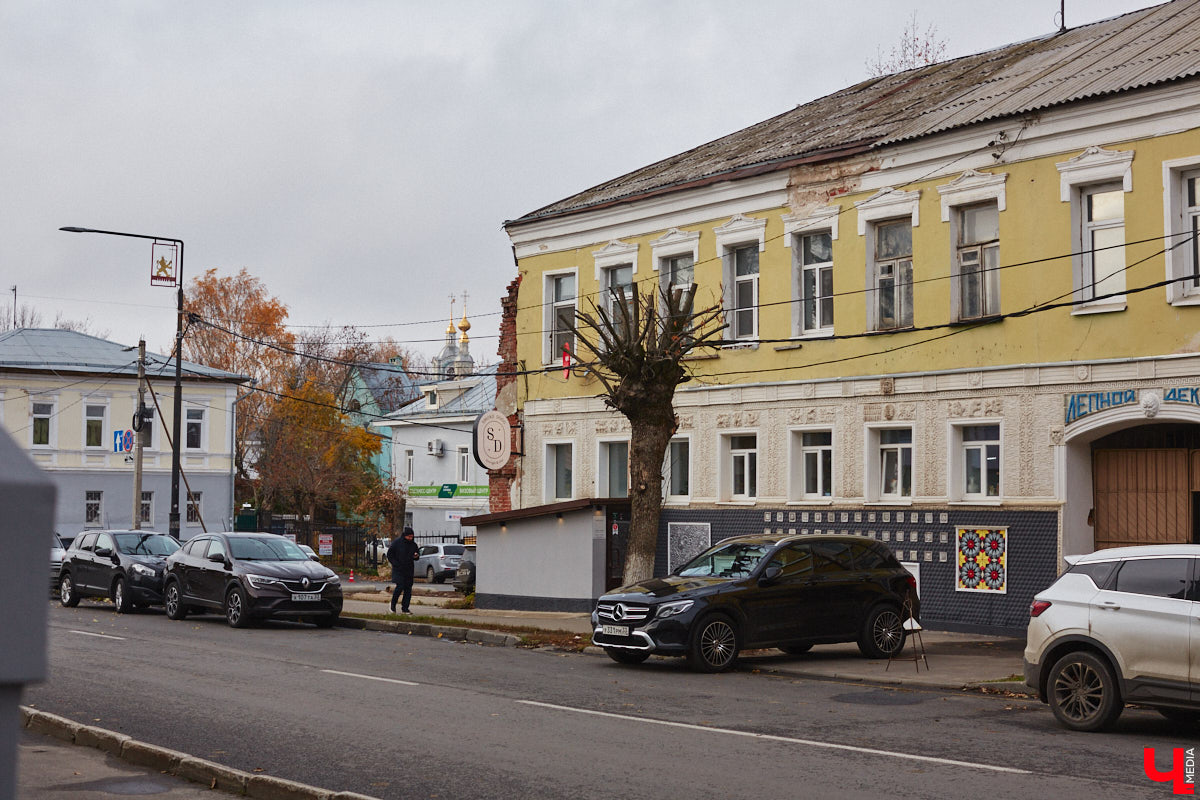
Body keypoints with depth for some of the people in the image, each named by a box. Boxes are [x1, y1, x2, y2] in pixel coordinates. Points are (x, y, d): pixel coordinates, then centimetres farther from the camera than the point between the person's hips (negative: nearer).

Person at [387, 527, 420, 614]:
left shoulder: (413, 545, 8)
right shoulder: (397, 543, -4)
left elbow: (416, 556, 20)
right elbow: (389, 555, -1)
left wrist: (416, 557, -5)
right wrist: (396, 564, -10)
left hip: (409, 570, 5)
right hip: (398, 569, -5)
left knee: (408, 589, 1)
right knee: (400, 586, -15)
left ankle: (405, 608, 7)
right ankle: (393, 604, 5)